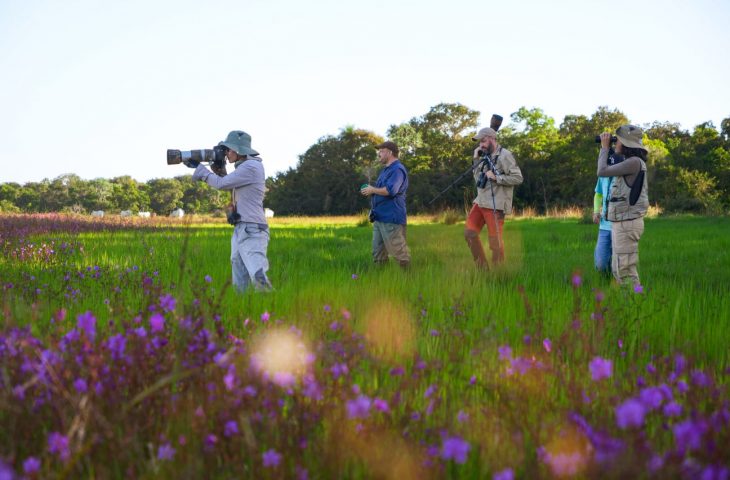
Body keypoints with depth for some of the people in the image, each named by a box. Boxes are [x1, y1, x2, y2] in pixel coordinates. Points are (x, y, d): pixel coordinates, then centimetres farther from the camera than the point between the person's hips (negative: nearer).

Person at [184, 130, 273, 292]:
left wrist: (198, 167, 1)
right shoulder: (244, 167, 18)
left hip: (252, 232, -9)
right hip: (239, 231, 10)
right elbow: (227, 185, 26)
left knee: (258, 278, -22)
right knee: (239, 285, 6)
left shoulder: (251, 167, -11)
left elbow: (221, 184, -10)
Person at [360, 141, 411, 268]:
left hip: (391, 219, -10)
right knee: (378, 253, 11)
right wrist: (370, 191, 10)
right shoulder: (386, 170, 20)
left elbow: (390, 190, -26)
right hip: (379, 217, 10)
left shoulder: (397, 169, -13)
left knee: (398, 251, -7)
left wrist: (373, 190, -13)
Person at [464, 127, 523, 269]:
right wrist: (476, 160, 7)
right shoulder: (486, 156, 16)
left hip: (495, 205, -9)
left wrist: (496, 177, -18)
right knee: (470, 233, 6)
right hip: (480, 202, 9)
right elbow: (478, 178, 18)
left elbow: (518, 178, -14)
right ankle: (482, 269, 14)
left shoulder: (504, 155, -9)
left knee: (495, 241, -3)